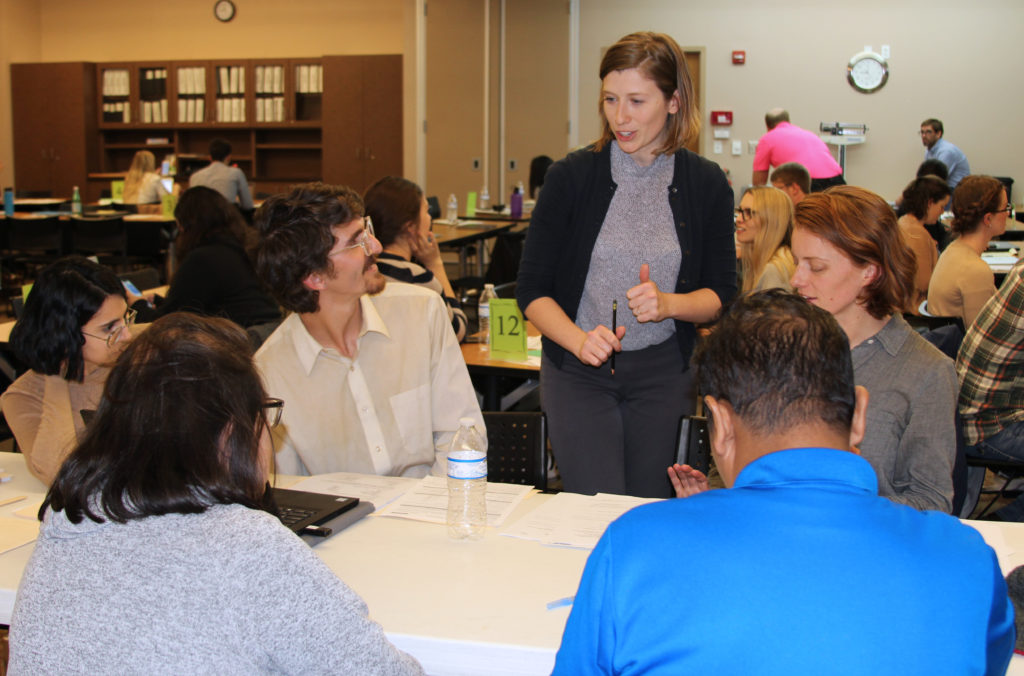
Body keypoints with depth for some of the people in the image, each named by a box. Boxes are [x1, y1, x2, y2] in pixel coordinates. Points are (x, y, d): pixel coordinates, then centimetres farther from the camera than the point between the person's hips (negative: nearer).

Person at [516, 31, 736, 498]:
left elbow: (721, 296, 4)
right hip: (577, 372, -2)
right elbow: (531, 290, -4)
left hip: (662, 373, 2)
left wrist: (668, 303, -16)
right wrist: (579, 339, -21)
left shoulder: (706, 184, 0)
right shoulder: (572, 177, -6)